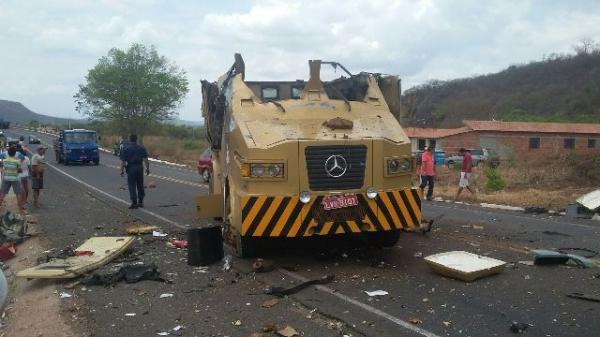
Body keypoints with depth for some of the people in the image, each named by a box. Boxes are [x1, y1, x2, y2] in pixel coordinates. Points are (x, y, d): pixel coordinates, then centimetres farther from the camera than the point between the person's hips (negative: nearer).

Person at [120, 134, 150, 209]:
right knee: (140, 185, 13)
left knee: (132, 186, 1)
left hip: (130, 168, -2)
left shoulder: (126, 149, -1)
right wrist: (147, 168, 3)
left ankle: (134, 203, -3)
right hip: (139, 167, 3)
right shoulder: (142, 148, 4)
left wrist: (122, 170, 1)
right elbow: (145, 159, -1)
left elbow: (123, 161, -5)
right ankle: (140, 202, 19)